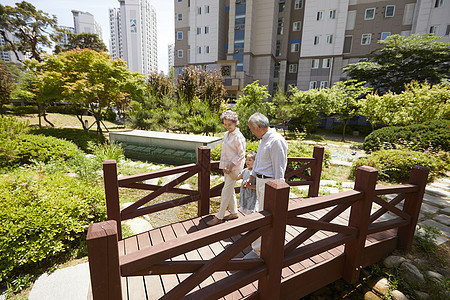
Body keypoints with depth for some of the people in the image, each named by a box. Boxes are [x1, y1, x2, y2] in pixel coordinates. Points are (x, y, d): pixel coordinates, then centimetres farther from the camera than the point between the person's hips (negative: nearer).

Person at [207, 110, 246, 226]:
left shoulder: (238, 137, -17)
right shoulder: (226, 134, 9)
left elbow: (241, 155, -15)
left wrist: (230, 167, -16)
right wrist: (224, 167, 4)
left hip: (235, 167, -8)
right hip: (227, 166, 8)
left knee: (226, 191, -2)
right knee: (230, 190, 15)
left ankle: (219, 217, 10)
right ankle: (234, 213, 31)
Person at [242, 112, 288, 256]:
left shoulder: (276, 141, -20)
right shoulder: (264, 139, 11)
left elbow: (279, 168, -21)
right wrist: (250, 178, 22)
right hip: (260, 180, 10)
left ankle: (258, 250, 14)